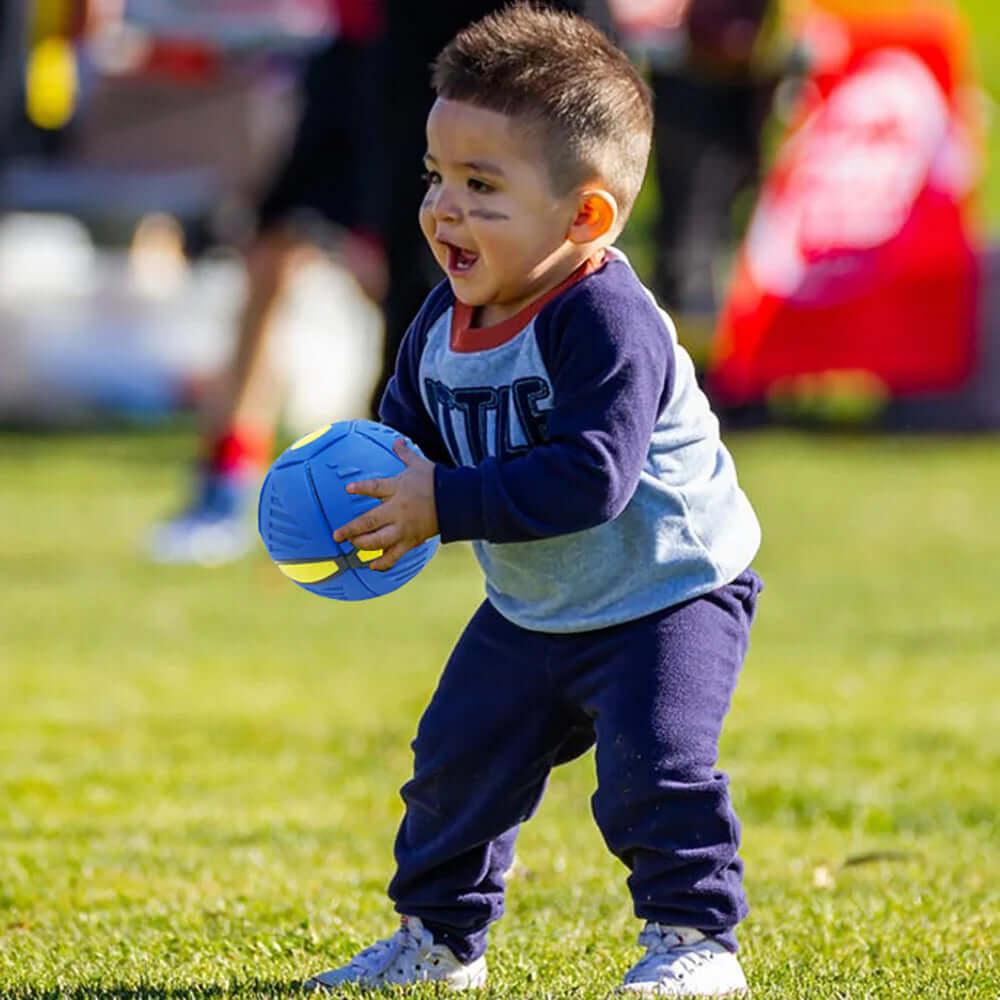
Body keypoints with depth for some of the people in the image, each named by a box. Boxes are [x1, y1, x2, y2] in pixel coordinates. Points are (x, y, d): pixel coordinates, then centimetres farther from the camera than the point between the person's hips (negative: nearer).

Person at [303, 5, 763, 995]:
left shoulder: (605, 322, -30)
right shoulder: (445, 320, -3)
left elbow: (589, 476, -36)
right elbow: (409, 428, 12)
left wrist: (445, 505, -34)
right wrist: (372, 488, -11)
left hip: (667, 594, -8)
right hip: (531, 611, 8)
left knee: (652, 763, -21)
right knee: (456, 759, 10)